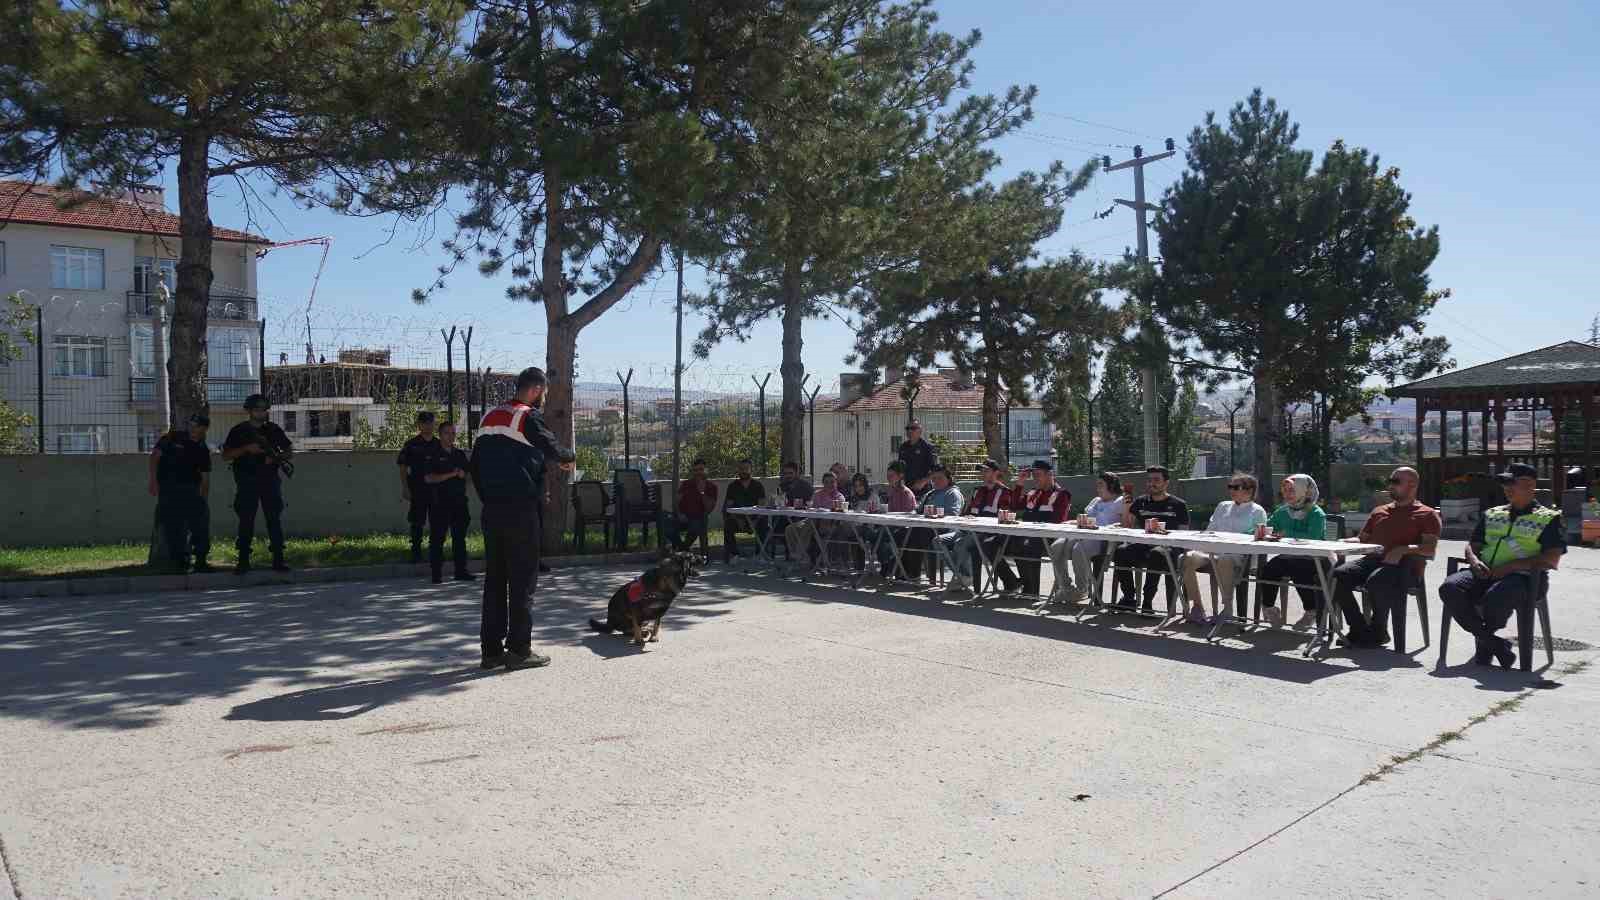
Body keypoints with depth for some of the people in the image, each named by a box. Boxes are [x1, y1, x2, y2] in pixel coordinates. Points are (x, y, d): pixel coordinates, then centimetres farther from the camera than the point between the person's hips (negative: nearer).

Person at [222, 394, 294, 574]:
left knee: (274, 519, 0)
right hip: (246, 483, -1)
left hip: (270, 480, 2)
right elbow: (226, 455, -1)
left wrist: (276, 458, -7)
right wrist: (247, 448, -14)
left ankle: (278, 559, 3)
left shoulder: (273, 429, 9)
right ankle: (243, 561, 5)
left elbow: (290, 450, 13)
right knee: (246, 521, 0)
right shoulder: (238, 431, 3)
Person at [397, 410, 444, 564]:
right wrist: (405, 488, -8)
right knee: (417, 522, 1)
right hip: (417, 488, -3)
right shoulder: (411, 444, 0)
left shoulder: (438, 444, 9)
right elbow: (402, 467, -1)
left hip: (436, 488, 3)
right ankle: (416, 552, 8)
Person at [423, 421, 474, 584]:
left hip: (459, 501, 5)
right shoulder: (433, 455, -1)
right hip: (440, 502, -5)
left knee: (460, 537, 9)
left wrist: (463, 474, -3)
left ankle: (461, 571, 15)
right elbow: (429, 478, -10)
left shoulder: (460, 454, 14)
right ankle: (437, 573, 2)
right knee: (437, 538, -2)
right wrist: (451, 475, -16)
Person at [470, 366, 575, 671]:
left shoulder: (489, 416, 15)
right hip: (521, 510, -7)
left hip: (492, 509, 7)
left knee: (494, 578, 10)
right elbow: (552, 448, -18)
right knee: (523, 580, 0)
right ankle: (519, 649, 2)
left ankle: (492, 649, 12)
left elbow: (474, 465, 17)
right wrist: (570, 457, 3)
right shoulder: (529, 416, -8)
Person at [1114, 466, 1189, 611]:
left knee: (1155, 554, -38)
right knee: (1120, 551, -26)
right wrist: (1127, 506, 0)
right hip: (1143, 545, 4)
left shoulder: (1178, 505, 12)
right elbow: (1127, 525, 14)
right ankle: (1128, 598, -15)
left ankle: (1147, 601, -29)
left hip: (1166, 547, -4)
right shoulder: (1140, 503, 21)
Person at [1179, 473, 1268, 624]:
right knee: (1188, 558, -28)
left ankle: (1227, 608, -27)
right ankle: (1197, 606, -24)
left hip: (1236, 555, -4)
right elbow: (1210, 530, 28)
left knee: (1223, 561, -41)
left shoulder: (1257, 511, 13)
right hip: (1211, 550, 5)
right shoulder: (1223, 506, 29)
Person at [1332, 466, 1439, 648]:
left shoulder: (1427, 515, 11)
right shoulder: (1379, 511, 29)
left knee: (1376, 580, -38)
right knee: (1338, 574, -25)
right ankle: (1359, 628, -15)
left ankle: (1378, 632, -15)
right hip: (1373, 559, 5)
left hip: (1403, 565, -5)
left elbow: (1429, 549, -3)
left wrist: (1403, 550, -20)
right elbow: (1362, 539, 28)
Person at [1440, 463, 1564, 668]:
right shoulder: (1492, 515, 24)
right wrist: (1474, 561, -2)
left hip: (1521, 577, -5)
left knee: (1496, 598, -39)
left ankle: (1485, 642, -6)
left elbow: (1551, 560, -4)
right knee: (1449, 588, -27)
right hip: (1484, 573, 5)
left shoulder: (1548, 519, 8)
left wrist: (1510, 566, -15)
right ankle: (1494, 643, -15)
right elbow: (1472, 545, 24)